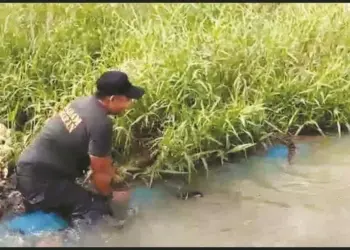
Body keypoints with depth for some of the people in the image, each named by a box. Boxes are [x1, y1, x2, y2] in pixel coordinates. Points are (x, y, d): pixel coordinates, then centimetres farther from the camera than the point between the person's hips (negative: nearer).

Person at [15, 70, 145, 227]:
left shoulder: (84, 102, 2)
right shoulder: (101, 124, -26)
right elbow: (99, 172, -14)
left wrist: (112, 173, 23)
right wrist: (111, 195, 5)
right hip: (40, 181, -10)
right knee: (98, 213, -11)